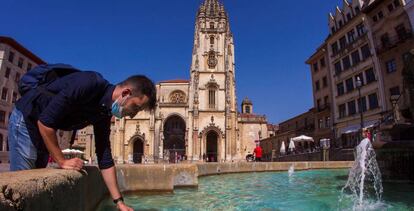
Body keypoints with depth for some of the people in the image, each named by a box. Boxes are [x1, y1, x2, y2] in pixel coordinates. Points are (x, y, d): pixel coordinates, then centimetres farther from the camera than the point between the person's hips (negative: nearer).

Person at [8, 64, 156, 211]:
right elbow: (45, 121, -31)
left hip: (44, 129, 8)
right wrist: (61, 161, -22)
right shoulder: (89, 84, -31)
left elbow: (105, 159, -2)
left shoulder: (104, 114, -6)